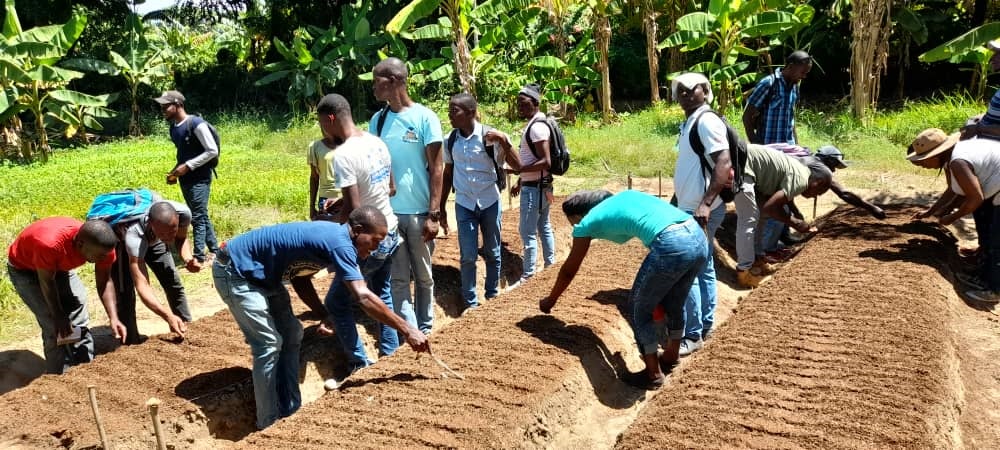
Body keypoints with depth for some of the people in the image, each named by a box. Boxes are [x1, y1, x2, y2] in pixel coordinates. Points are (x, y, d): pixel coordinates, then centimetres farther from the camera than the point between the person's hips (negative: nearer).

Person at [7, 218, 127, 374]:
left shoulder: (102, 245, -28)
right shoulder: (49, 244, -44)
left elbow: (104, 281, -16)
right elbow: (47, 283, -29)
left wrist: (114, 319, -25)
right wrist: (60, 319, -21)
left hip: (59, 266, 5)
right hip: (24, 269, -5)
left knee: (79, 321, 1)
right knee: (54, 327, -14)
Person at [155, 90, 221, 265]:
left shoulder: (196, 124, -16)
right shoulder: (174, 127, 10)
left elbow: (212, 151, -18)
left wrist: (188, 166, -19)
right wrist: (176, 171, 6)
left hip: (199, 178, -8)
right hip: (185, 179, 8)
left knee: (197, 217, -7)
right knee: (201, 215, 14)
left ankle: (199, 255, -2)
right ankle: (214, 249, 24)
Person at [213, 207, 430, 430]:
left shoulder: (331, 235, 1)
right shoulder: (339, 243, -27)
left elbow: (300, 277, 6)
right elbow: (363, 297, -35)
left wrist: (324, 315, -7)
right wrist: (407, 330, -33)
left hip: (261, 275, 10)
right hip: (236, 270, -10)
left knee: (291, 335, 10)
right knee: (269, 344, -11)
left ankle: (289, 414, 18)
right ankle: (269, 427, 2)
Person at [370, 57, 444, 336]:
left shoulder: (424, 118, -6)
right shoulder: (377, 121, 6)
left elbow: (436, 169, -6)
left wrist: (434, 214, -11)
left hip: (419, 213, -3)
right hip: (388, 213, 3)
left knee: (423, 276, 11)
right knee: (398, 279, 5)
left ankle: (425, 329, 26)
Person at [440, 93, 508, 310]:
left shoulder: (490, 136, -13)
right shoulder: (450, 140, -2)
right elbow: (447, 174, 9)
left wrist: (505, 141, -29)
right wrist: (441, 208, 9)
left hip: (489, 202, -1)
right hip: (464, 204, 2)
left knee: (492, 253, 11)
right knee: (468, 256, 1)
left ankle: (492, 295, 27)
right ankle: (471, 302, 13)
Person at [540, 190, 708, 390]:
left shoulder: (588, 222, 14)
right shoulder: (624, 196, 29)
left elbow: (569, 270, 25)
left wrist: (550, 300, 41)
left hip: (671, 246, -7)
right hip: (698, 236, 8)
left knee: (639, 310, 15)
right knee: (674, 303, 29)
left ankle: (653, 375, 25)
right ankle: (670, 358, 48)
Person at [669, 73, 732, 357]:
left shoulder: (707, 120, -14)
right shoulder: (690, 122, 15)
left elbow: (724, 164, -24)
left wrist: (706, 203, -31)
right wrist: (680, 203, 21)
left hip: (700, 211, -10)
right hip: (690, 208, 10)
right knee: (703, 268, 15)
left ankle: (692, 335, 0)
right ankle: (705, 325, 25)